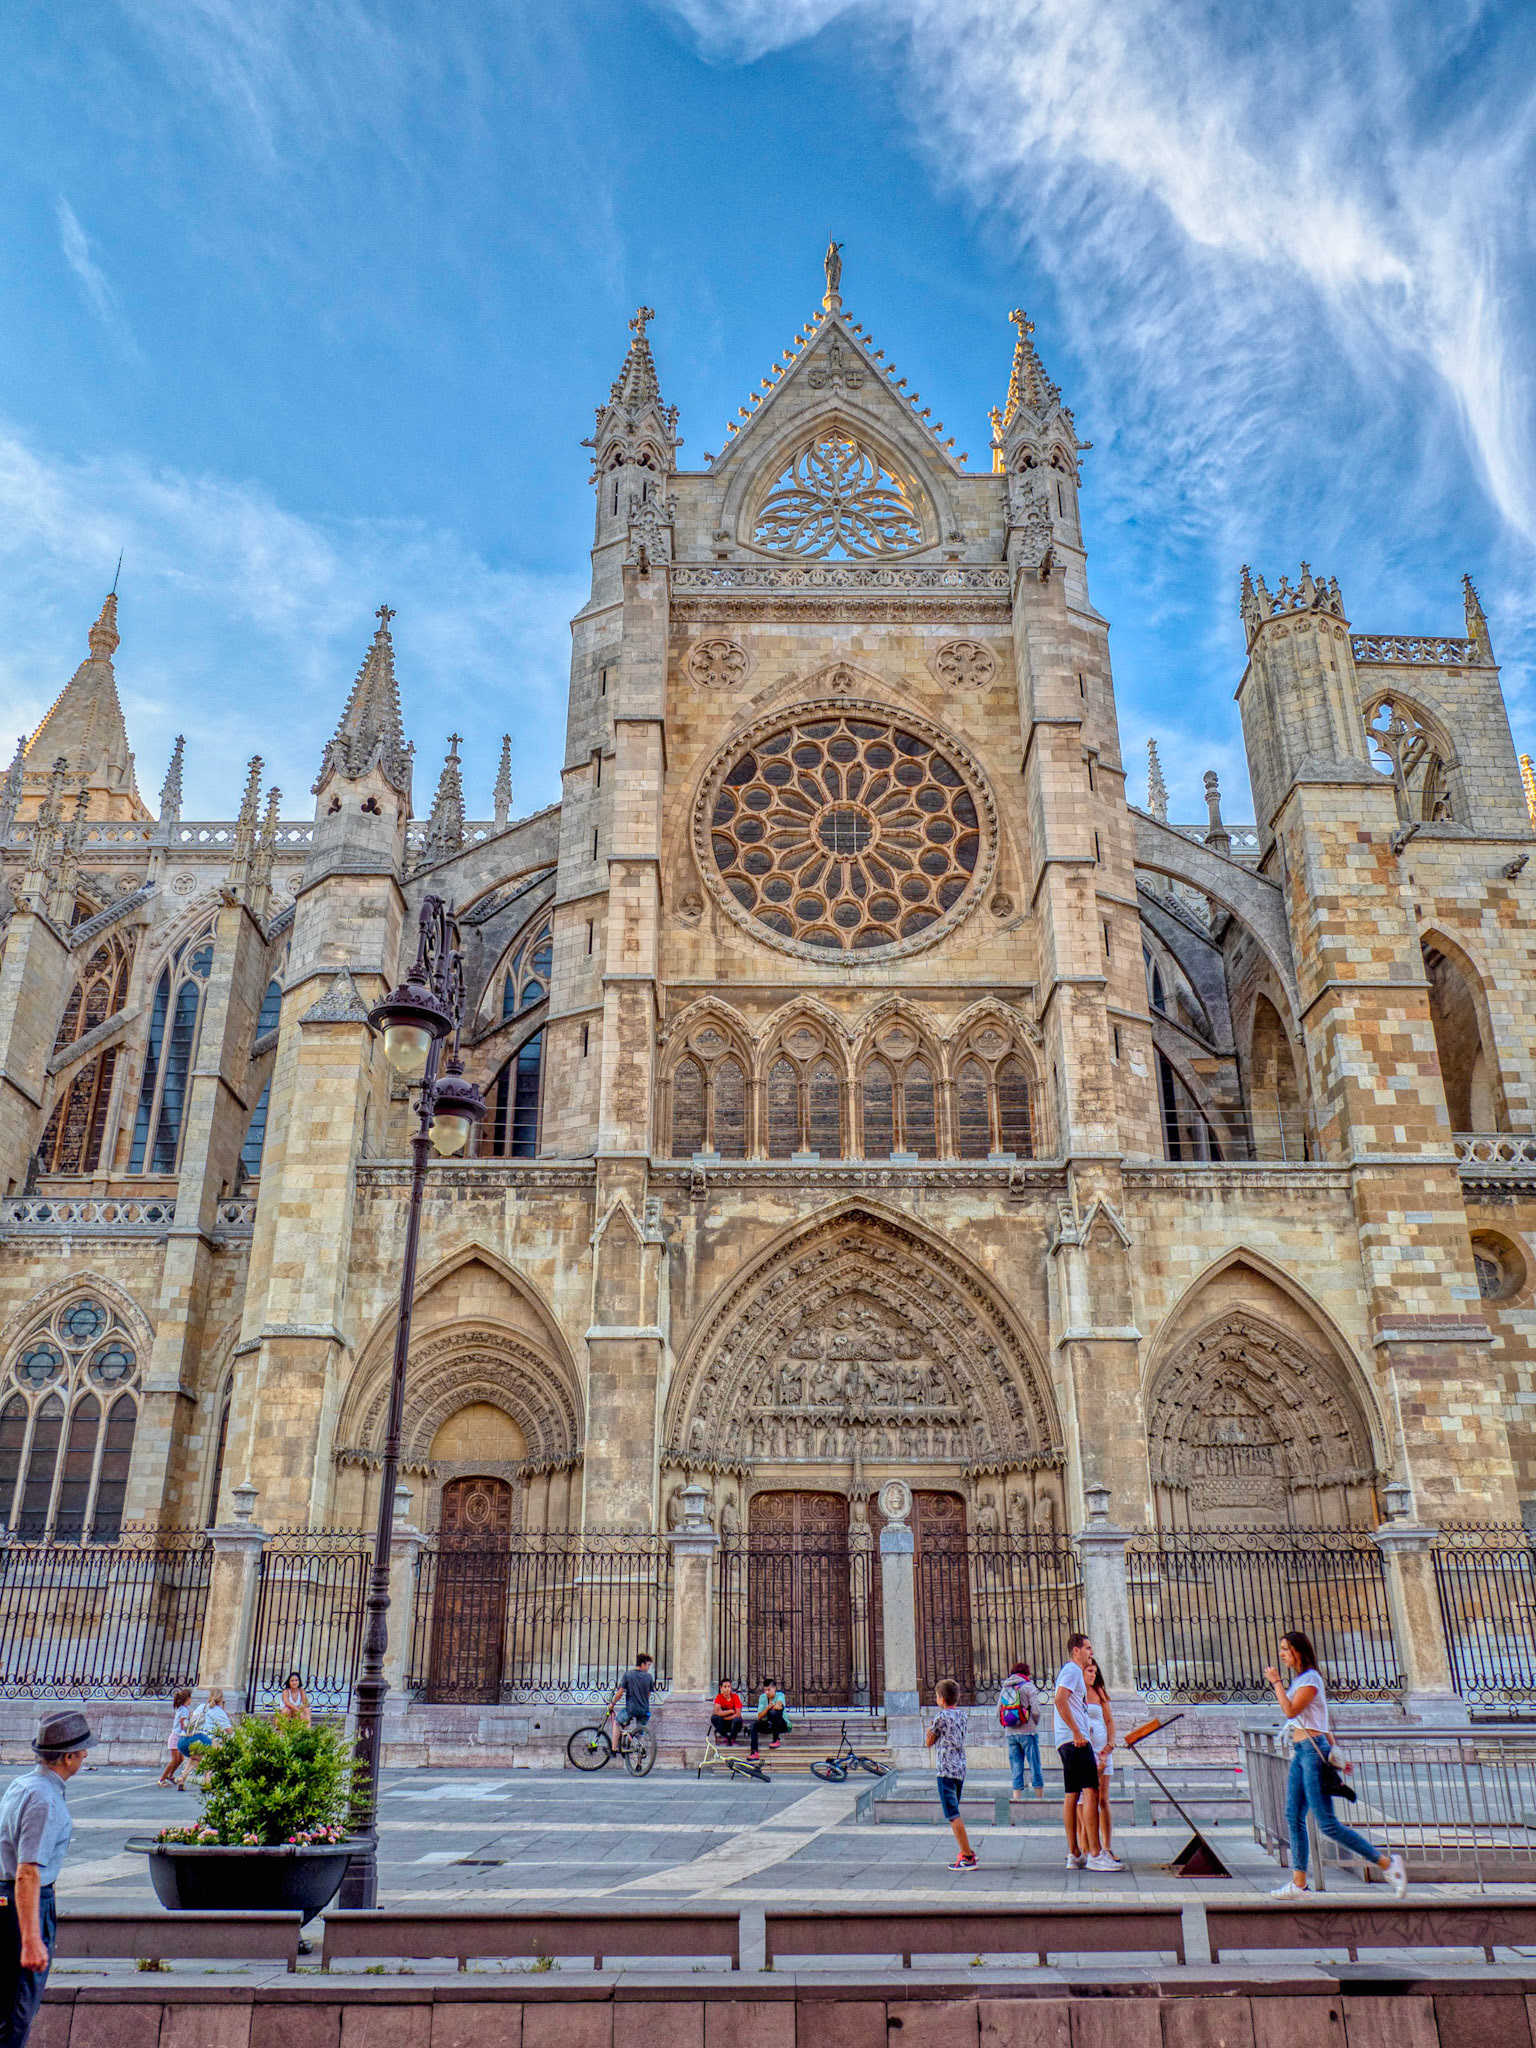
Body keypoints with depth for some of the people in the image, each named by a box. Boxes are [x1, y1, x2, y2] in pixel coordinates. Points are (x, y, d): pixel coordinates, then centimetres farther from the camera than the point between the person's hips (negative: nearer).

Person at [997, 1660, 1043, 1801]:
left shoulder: (1004, 1689, 10)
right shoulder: (1029, 1687, -4)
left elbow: (998, 1711, 8)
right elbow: (1035, 1711, -10)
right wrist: (1035, 1724, 7)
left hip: (1010, 1733, 4)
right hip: (1027, 1732, -4)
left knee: (1016, 1768, 7)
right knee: (1034, 1766, 3)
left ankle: (1017, 1798, 2)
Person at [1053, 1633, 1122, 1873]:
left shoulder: (1070, 1671, 25)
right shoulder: (1072, 1669, -6)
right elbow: (1060, 1700, -21)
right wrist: (1076, 1732, -19)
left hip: (1068, 1742, 10)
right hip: (1076, 1740, -10)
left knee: (1071, 1796, 8)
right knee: (1090, 1793, -13)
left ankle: (1074, 1855, 8)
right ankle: (1095, 1854, -15)